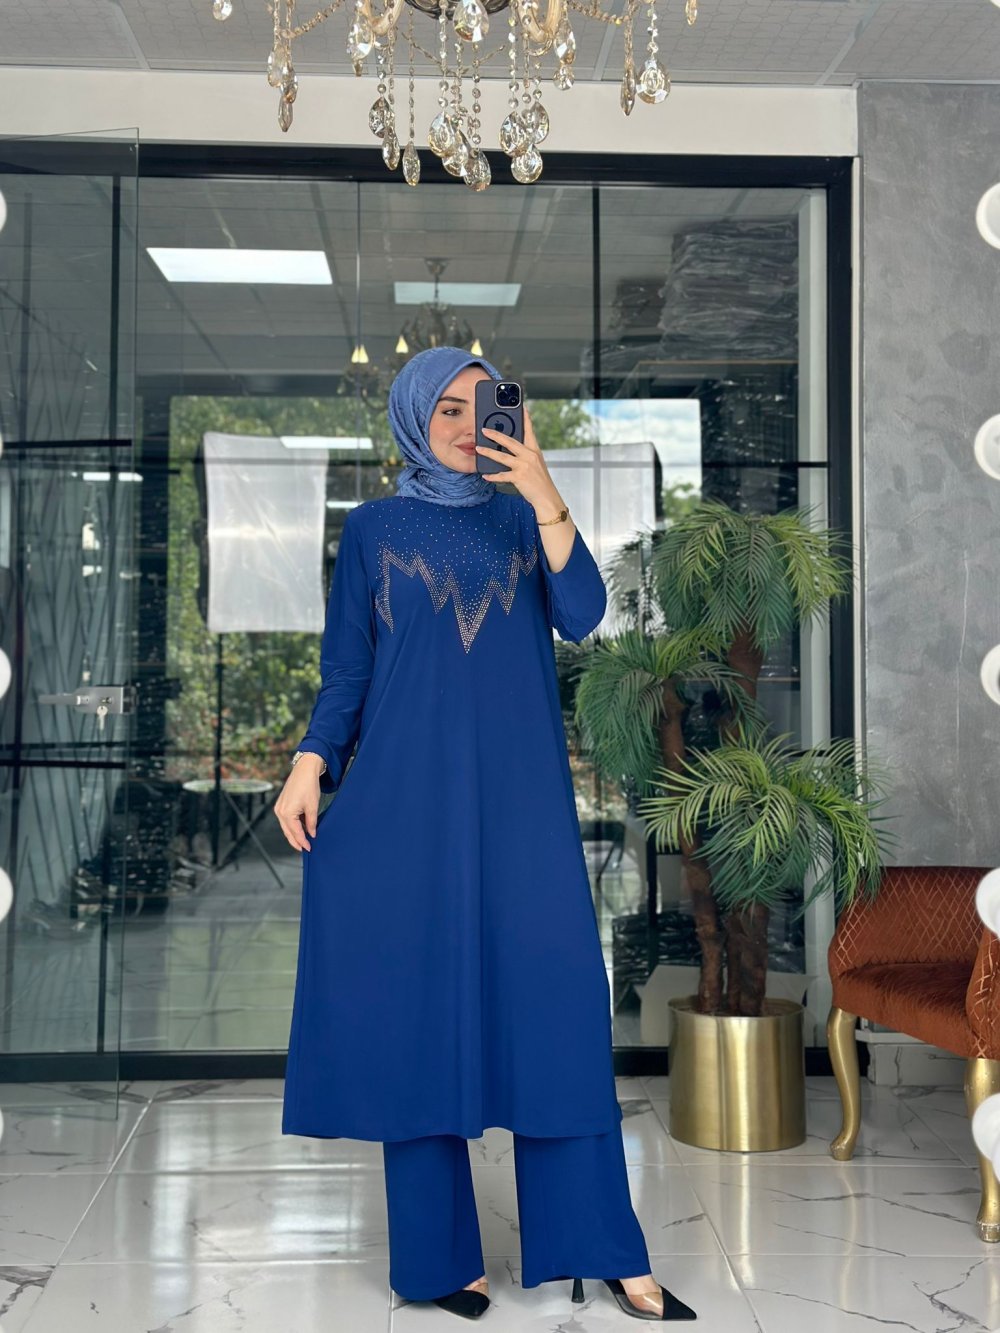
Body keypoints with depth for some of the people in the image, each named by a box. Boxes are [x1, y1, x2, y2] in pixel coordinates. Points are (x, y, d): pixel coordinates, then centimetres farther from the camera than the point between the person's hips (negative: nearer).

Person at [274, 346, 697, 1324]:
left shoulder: (523, 518, 12)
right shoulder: (372, 528, 9)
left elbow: (580, 618, -5)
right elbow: (345, 668, 7)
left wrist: (547, 498, -15)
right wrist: (309, 765, -8)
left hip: (518, 800, 1)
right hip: (406, 799, -1)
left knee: (556, 1005, -3)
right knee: (417, 1007, 0)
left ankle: (606, 1252, 4)